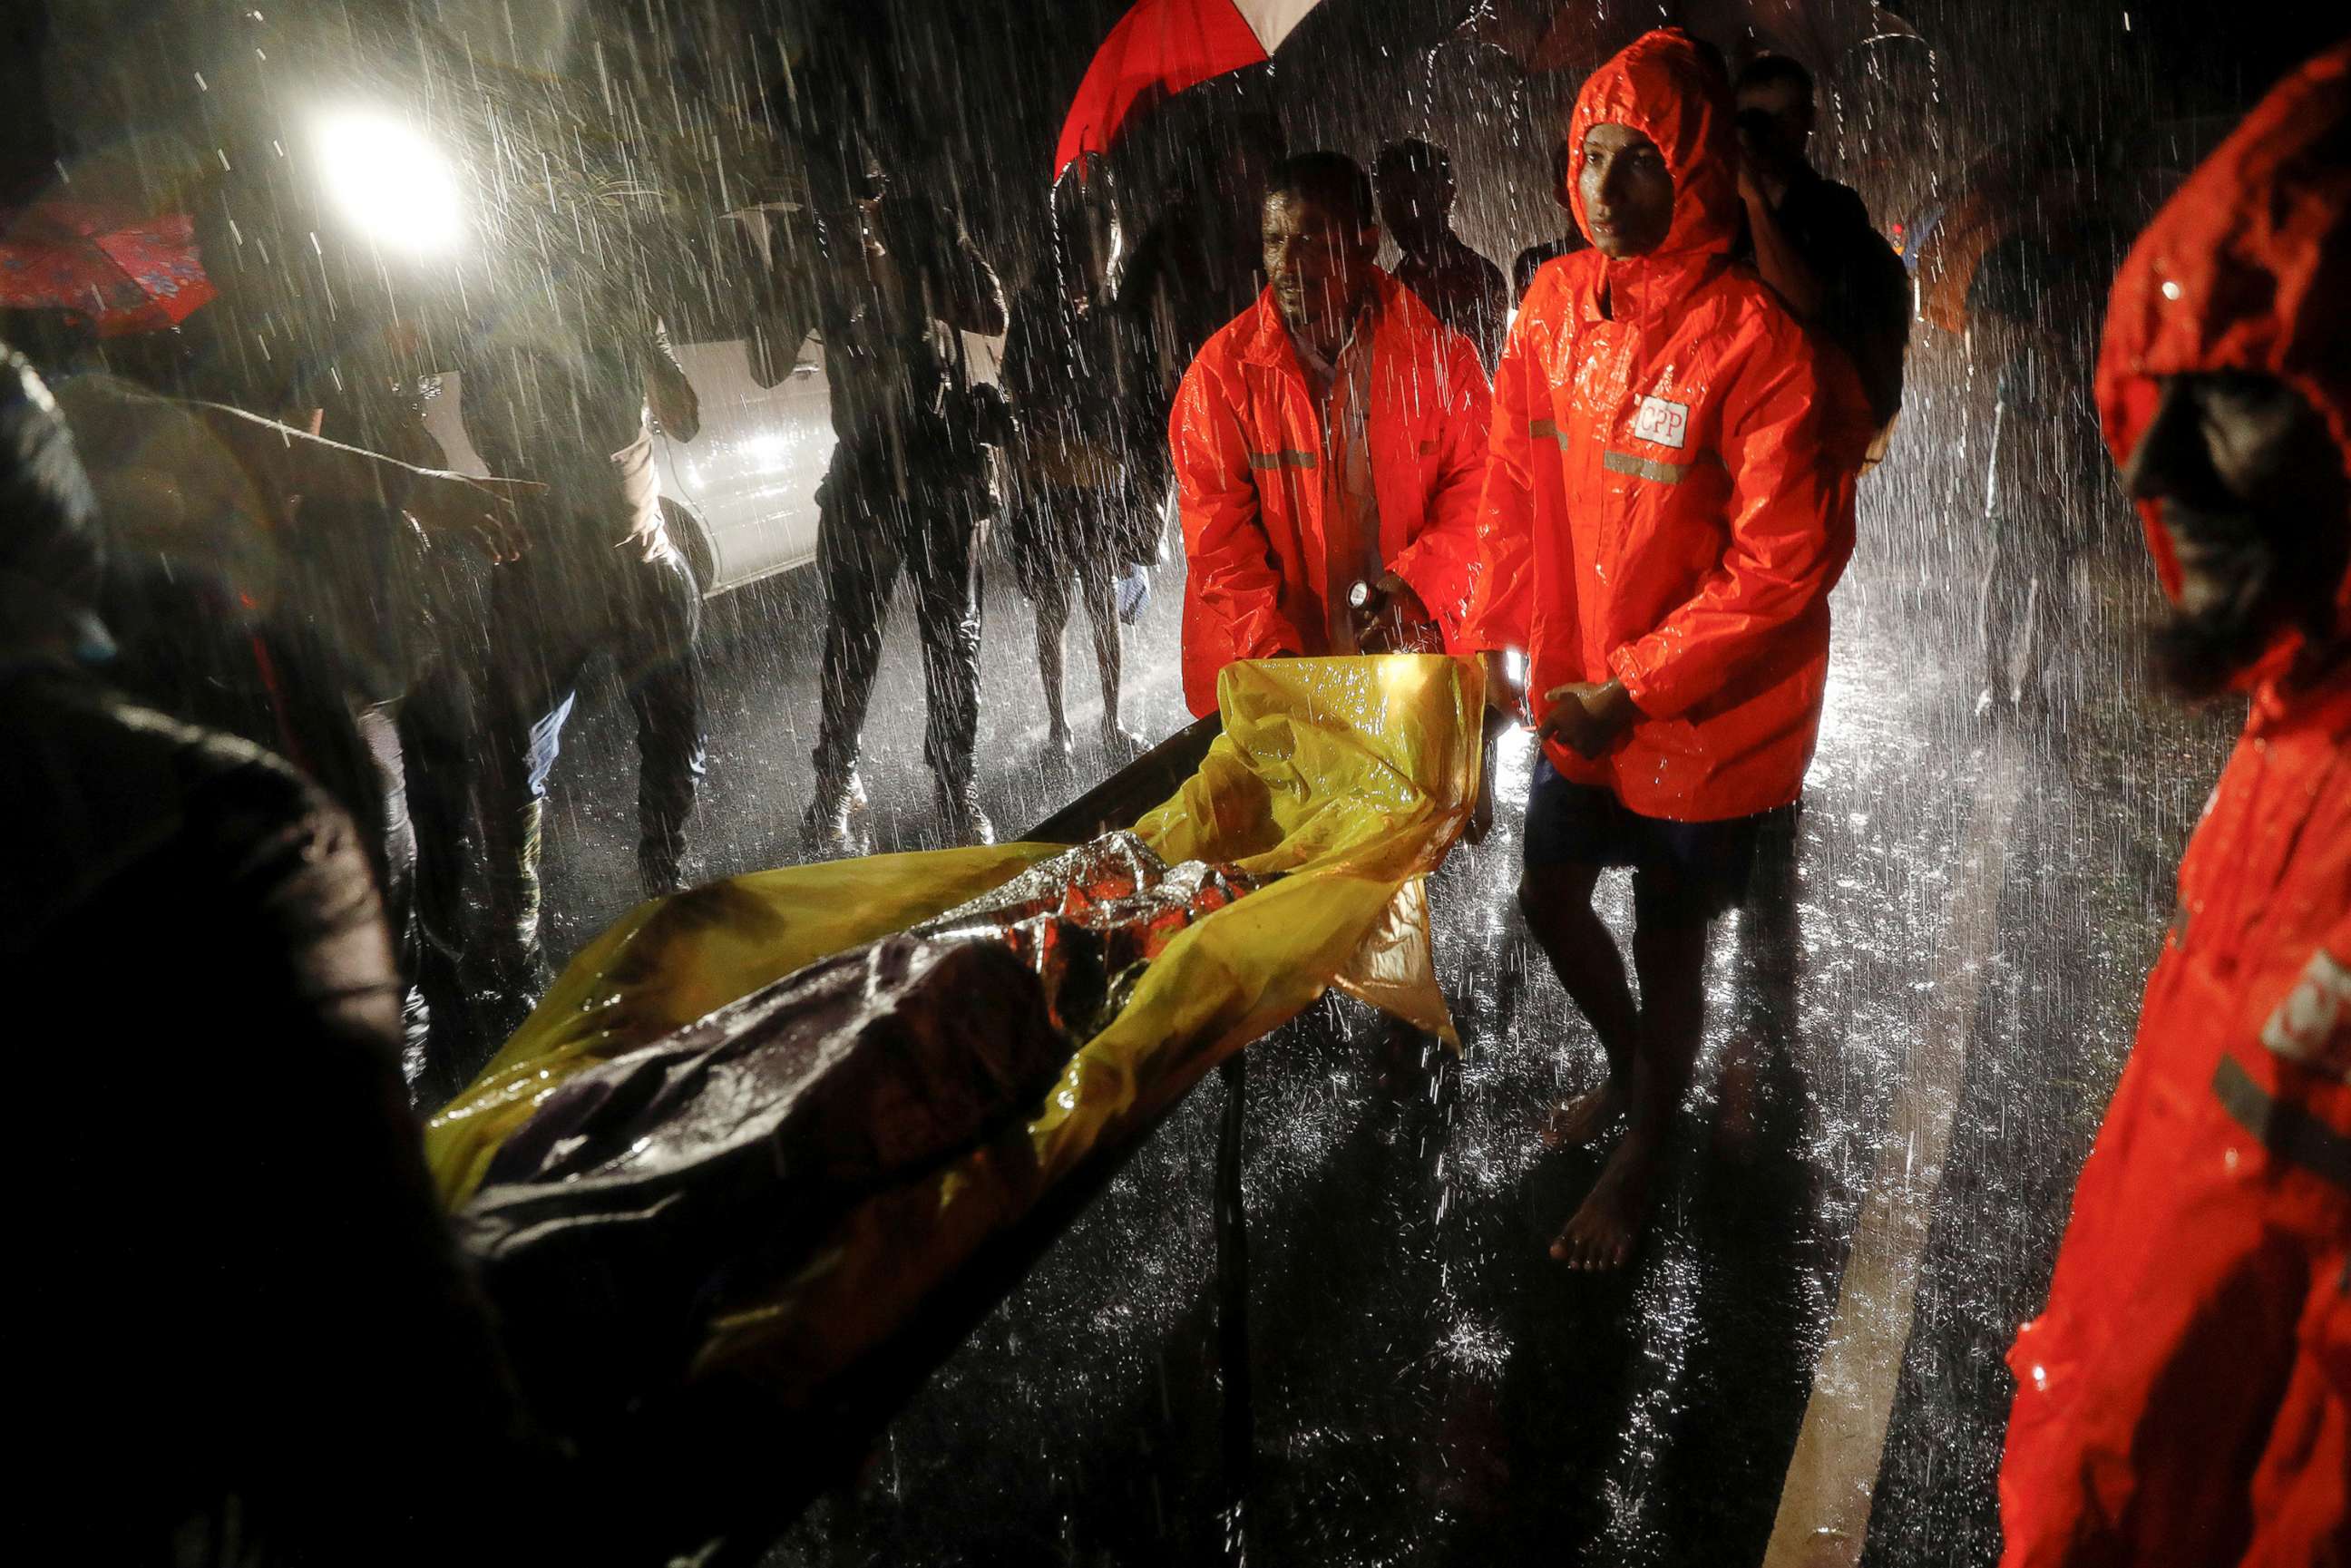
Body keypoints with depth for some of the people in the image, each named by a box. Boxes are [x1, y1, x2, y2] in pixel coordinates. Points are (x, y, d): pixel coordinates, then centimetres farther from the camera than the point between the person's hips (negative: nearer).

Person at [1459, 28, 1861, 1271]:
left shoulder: (1755, 341, -22)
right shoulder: (1556, 303, -4)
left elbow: (1783, 565, -21)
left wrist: (1635, 688, -21)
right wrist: (1482, 641, 2)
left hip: (1706, 715, -6)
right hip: (1581, 691, 6)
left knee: (1666, 942, 10)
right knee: (1549, 894, 19)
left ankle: (1640, 1155, 38)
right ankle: (1631, 1065, 50)